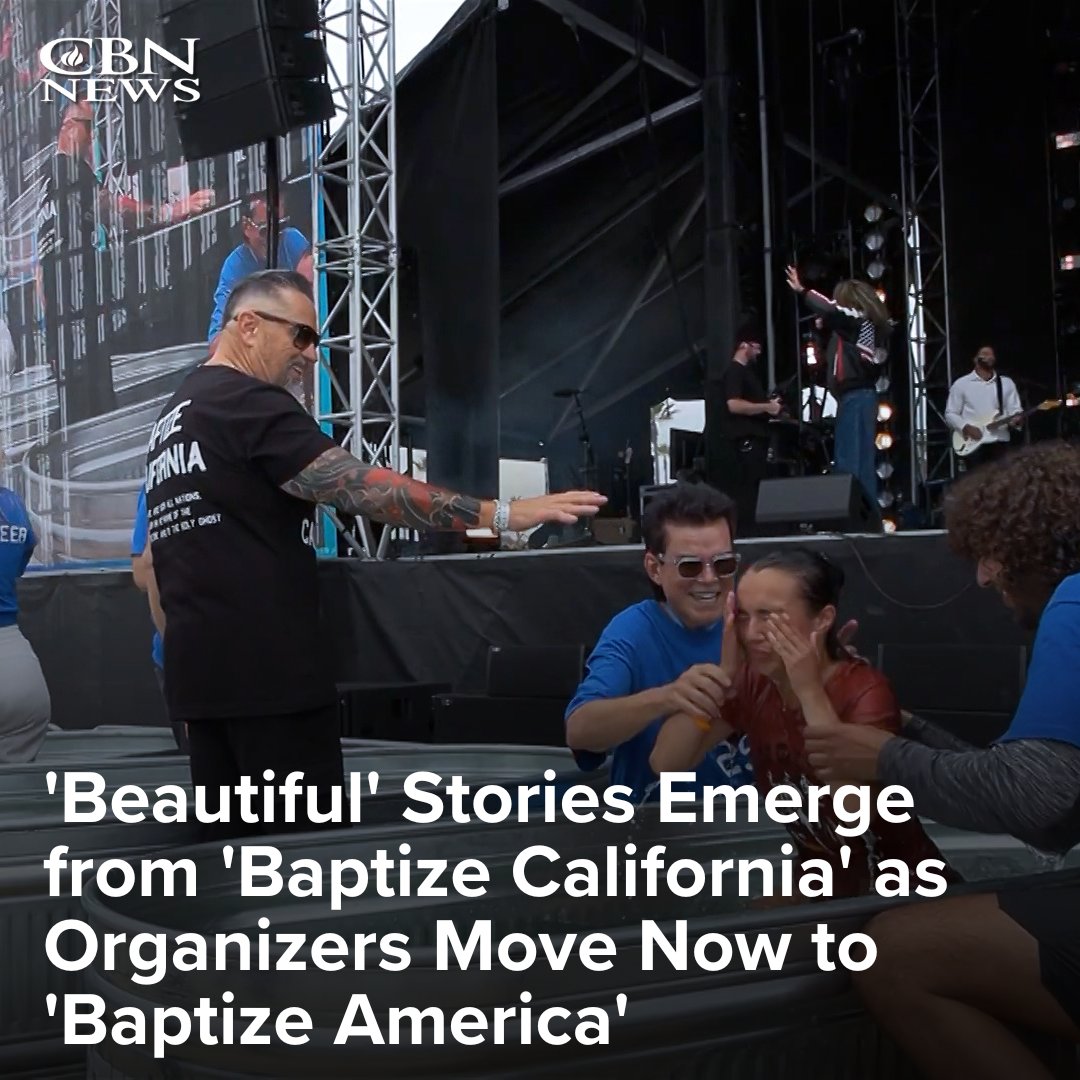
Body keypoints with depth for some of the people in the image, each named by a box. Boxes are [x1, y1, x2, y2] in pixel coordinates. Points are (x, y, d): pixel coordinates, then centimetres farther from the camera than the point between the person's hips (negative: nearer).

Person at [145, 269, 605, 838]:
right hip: (267, 670, -10)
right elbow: (361, 488, -20)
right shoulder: (249, 404, -10)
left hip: (201, 669, 10)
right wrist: (501, 514, -21)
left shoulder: (172, 418, 20)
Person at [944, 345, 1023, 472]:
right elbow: (950, 414, 5)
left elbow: (1015, 410, 9)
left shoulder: (1007, 383, 15)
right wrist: (965, 427, -12)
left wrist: (1017, 419, -15)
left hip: (1000, 442, 3)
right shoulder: (961, 384, 7)